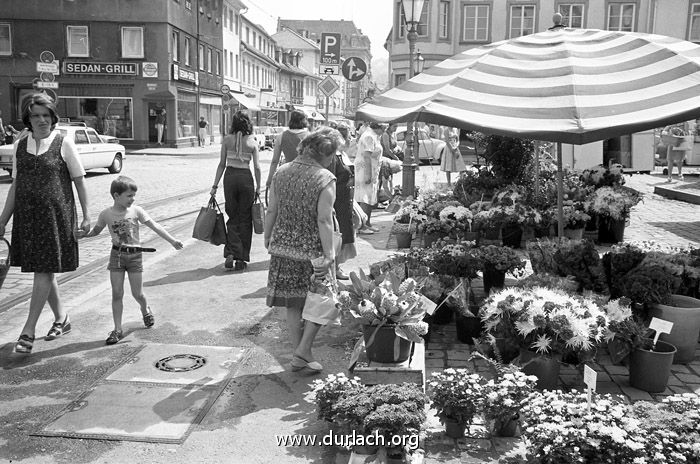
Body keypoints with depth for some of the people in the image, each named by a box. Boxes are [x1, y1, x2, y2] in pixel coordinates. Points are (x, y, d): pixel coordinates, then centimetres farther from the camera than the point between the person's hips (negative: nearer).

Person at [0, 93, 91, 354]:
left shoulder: (63, 144, -2)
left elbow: (79, 182, -1)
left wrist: (86, 215, -4)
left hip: (56, 214, -5)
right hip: (27, 216, 5)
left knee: (44, 271, -5)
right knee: (43, 272, 12)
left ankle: (28, 330, 2)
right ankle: (61, 318, 29)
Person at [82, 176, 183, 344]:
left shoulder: (136, 211, -6)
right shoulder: (106, 214, -3)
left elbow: (155, 226, -5)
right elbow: (95, 231, 12)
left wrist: (172, 240, -9)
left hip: (135, 255, -1)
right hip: (116, 255, 1)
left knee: (137, 293, 4)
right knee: (117, 294, -1)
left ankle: (146, 310, 38)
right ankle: (117, 330, 7)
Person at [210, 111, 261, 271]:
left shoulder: (227, 140, 0)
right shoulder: (252, 142, 0)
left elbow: (222, 164, 0)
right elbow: (257, 167, -1)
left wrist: (215, 185, 4)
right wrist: (258, 187, 9)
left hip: (230, 177, 1)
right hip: (246, 178, 0)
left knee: (233, 217, 12)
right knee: (245, 219, 9)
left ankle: (231, 253, -5)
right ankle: (241, 259, 11)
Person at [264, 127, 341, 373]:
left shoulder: (281, 172, 3)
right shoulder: (325, 179, -13)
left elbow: (271, 211, 7)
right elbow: (324, 220, -18)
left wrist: (267, 238, 19)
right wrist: (329, 254, -15)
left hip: (283, 246, 5)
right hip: (311, 250, -5)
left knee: (293, 304, 15)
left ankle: (298, 355, 25)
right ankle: (303, 351, 10)